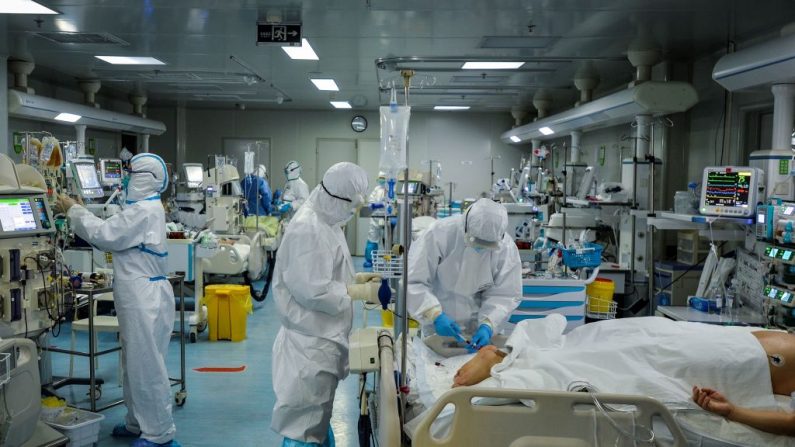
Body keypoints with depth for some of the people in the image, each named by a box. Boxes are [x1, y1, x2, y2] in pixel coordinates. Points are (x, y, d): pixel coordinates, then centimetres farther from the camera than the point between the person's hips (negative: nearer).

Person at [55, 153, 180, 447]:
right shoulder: (143, 208, 16)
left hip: (145, 298, -11)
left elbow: (106, 234, -18)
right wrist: (78, 214, 9)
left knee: (147, 365, -4)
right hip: (137, 297, 11)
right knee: (135, 363, 18)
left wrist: (73, 211, -6)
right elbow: (115, 236, 17)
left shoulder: (145, 210, -18)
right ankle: (139, 423, 30)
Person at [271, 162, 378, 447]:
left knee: (318, 416, 23)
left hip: (322, 337, 10)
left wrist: (361, 280, 6)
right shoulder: (309, 230, -23)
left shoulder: (326, 222, 8)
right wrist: (363, 292, -20)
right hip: (310, 341, -10)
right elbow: (313, 290, -26)